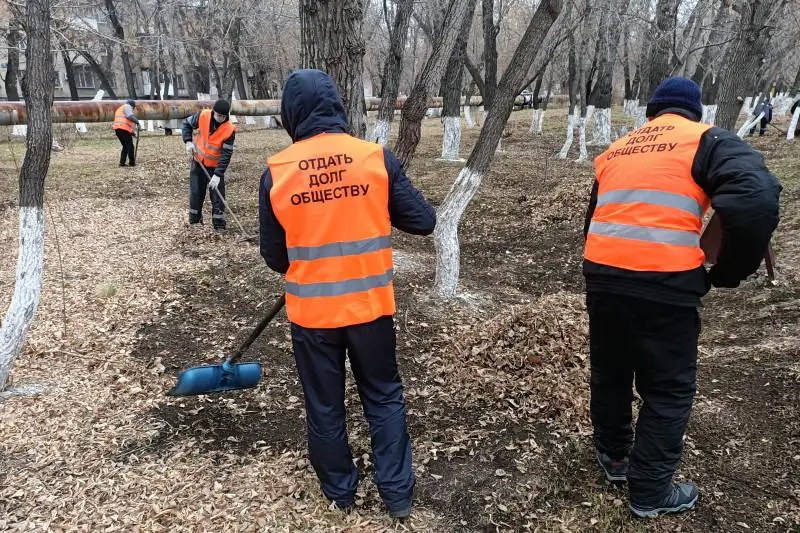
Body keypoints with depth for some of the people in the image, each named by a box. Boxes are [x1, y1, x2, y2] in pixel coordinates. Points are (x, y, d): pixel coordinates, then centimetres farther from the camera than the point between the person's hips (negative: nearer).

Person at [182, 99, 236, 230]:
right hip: (198, 162, 3)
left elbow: (226, 155, -24)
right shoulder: (202, 116, -18)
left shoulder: (229, 130, -24)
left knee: (218, 195, -2)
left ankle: (219, 224, 7)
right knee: (196, 192, 11)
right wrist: (188, 141, -13)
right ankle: (195, 220, 26)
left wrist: (218, 174, -29)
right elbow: (187, 124, 2)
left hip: (215, 165, -2)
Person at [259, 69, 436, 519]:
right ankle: (398, 494, 27)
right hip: (371, 304, 0)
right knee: (385, 398, 18)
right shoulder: (377, 158, -10)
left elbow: (275, 256, -1)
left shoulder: (277, 172, -9)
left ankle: (340, 492, 35)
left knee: (325, 406, 18)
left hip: (311, 310, 0)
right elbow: (424, 222, -5)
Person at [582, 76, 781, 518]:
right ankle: (650, 492, 24)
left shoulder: (615, 150, 19)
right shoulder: (707, 140, 2)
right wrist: (729, 272, -4)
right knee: (669, 390, 12)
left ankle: (614, 457, 44)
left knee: (609, 373, 24)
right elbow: (756, 200, -15)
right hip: (664, 283, -5)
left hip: (600, 274, 5)